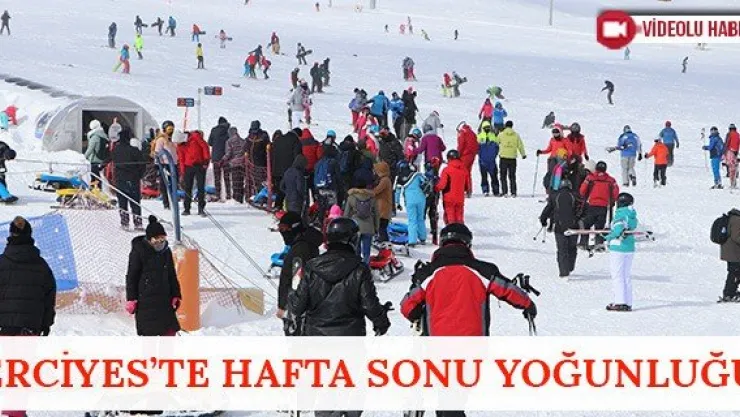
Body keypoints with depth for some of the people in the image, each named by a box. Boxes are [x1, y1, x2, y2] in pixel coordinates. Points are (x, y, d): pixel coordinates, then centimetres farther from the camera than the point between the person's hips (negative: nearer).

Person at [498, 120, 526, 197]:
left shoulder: (501, 135, -2)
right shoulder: (516, 135, 2)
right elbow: (520, 145, 7)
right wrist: (523, 154, 22)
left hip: (503, 157, -2)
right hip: (513, 158, 2)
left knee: (503, 176, 5)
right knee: (512, 176, 9)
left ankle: (504, 192, -5)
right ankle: (513, 192, 5)